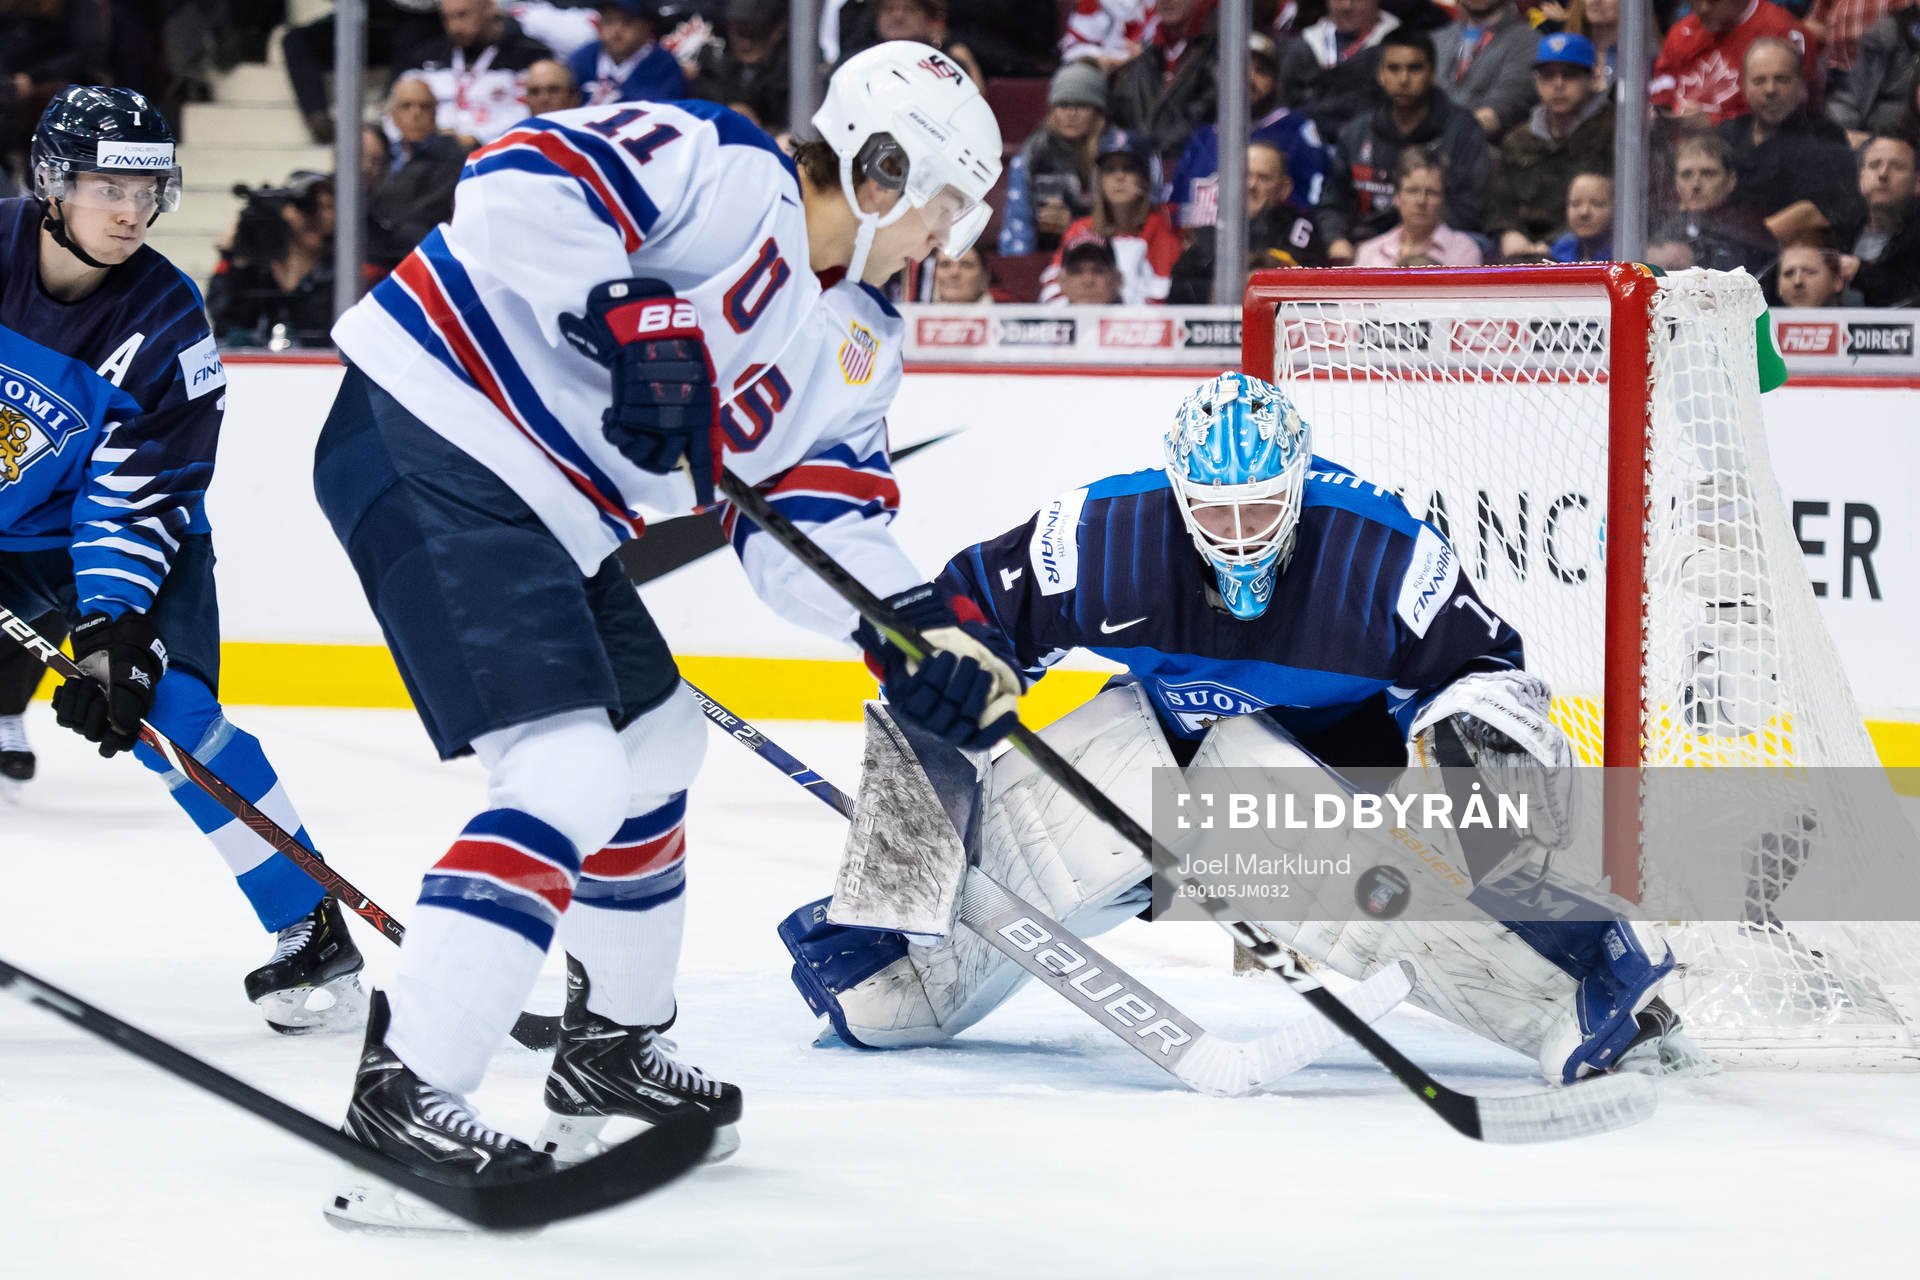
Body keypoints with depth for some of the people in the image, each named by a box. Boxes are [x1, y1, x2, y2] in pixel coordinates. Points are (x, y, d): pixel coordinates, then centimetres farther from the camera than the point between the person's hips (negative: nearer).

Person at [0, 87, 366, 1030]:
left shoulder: (163, 324, -20)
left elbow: (140, 501, -21)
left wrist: (113, 632, -33)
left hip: (127, 539, -2)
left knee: (168, 713, -21)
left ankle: (311, 932, -13)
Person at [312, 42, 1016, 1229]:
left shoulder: (859, 345, 14)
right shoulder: (724, 170, -14)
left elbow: (817, 522, 12)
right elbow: (520, 186, -25)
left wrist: (916, 629, -5)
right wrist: (631, 322, -30)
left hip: (557, 513, 11)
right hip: (430, 437, -11)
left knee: (656, 740, 23)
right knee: (569, 771, -19)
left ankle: (613, 1046, 40)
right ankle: (402, 1095, -21)